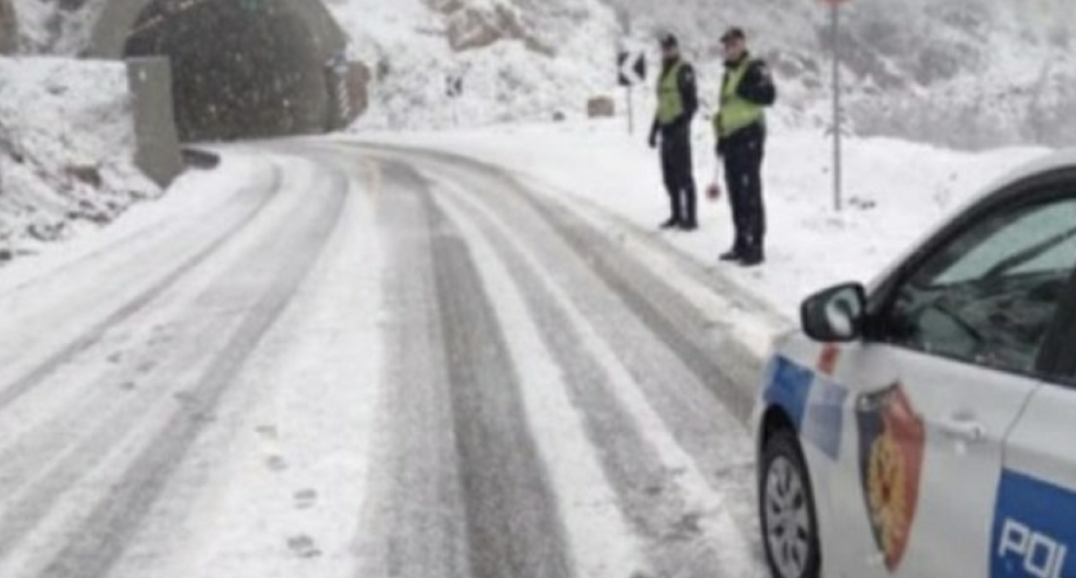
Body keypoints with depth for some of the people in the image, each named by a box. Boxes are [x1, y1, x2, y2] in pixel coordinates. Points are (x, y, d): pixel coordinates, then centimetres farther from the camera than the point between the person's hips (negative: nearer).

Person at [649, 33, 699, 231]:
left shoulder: (684, 71, -8)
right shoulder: (664, 72, 19)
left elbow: (692, 103, -14)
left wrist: (682, 124, -21)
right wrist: (655, 128, 20)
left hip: (678, 129, -9)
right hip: (666, 129, 9)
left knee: (683, 175, -7)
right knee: (670, 176, 11)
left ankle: (691, 217, -4)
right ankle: (677, 215, 19)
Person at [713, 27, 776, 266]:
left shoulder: (755, 68, -4)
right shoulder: (729, 72, 22)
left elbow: (768, 96, -19)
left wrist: (743, 90, -21)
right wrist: (721, 138, 23)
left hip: (749, 136, -9)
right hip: (731, 138, 9)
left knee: (750, 193, -11)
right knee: (736, 193, 11)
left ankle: (756, 247, -10)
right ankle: (741, 244, 18)